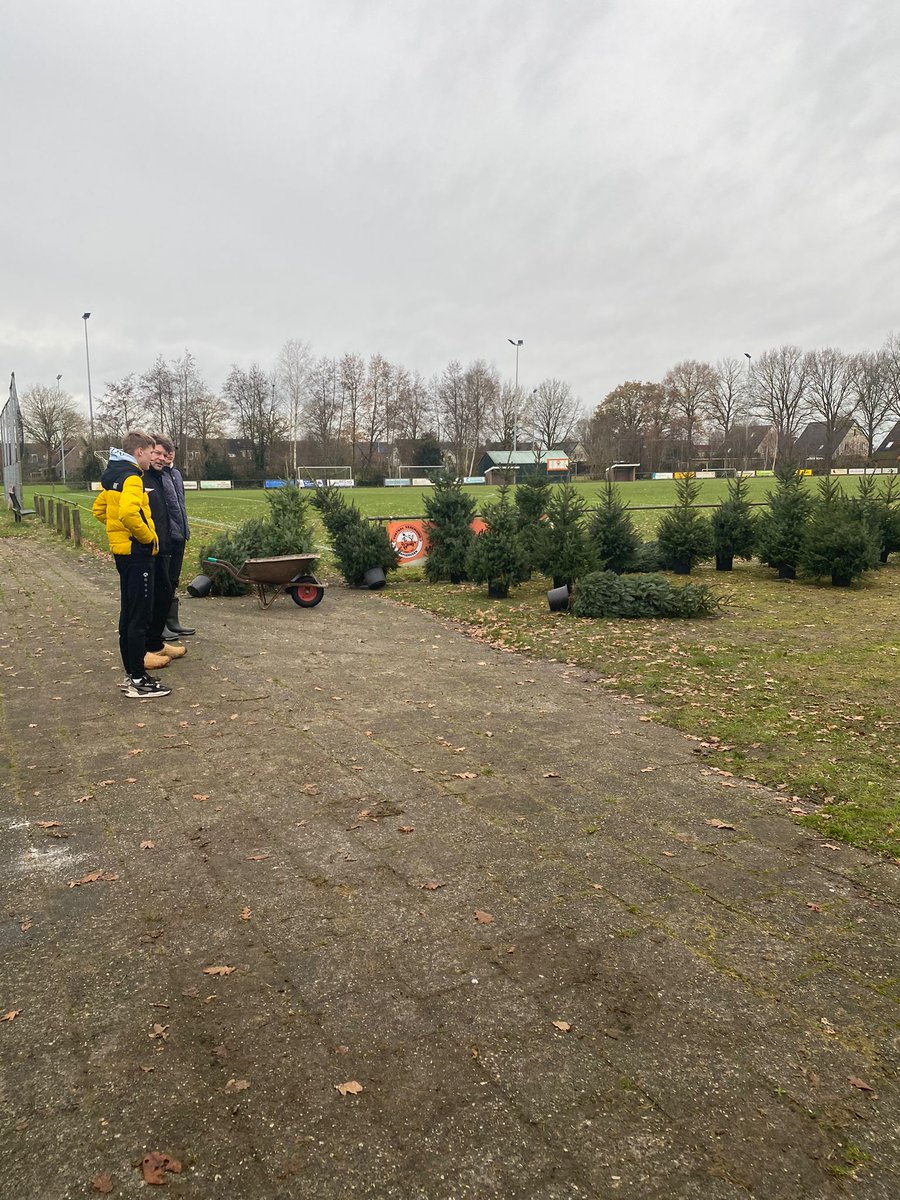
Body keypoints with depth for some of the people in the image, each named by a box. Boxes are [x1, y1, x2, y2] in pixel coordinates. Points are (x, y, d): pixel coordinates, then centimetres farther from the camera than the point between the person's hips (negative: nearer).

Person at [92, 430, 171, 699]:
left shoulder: (113, 475, 15)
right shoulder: (132, 477, -15)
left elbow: (99, 509, 25)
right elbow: (128, 513, -31)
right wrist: (148, 538, -18)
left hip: (122, 551, 10)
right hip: (137, 553, -10)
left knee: (128, 614, 14)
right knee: (140, 617, -6)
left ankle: (130, 674, 22)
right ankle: (138, 681, -2)